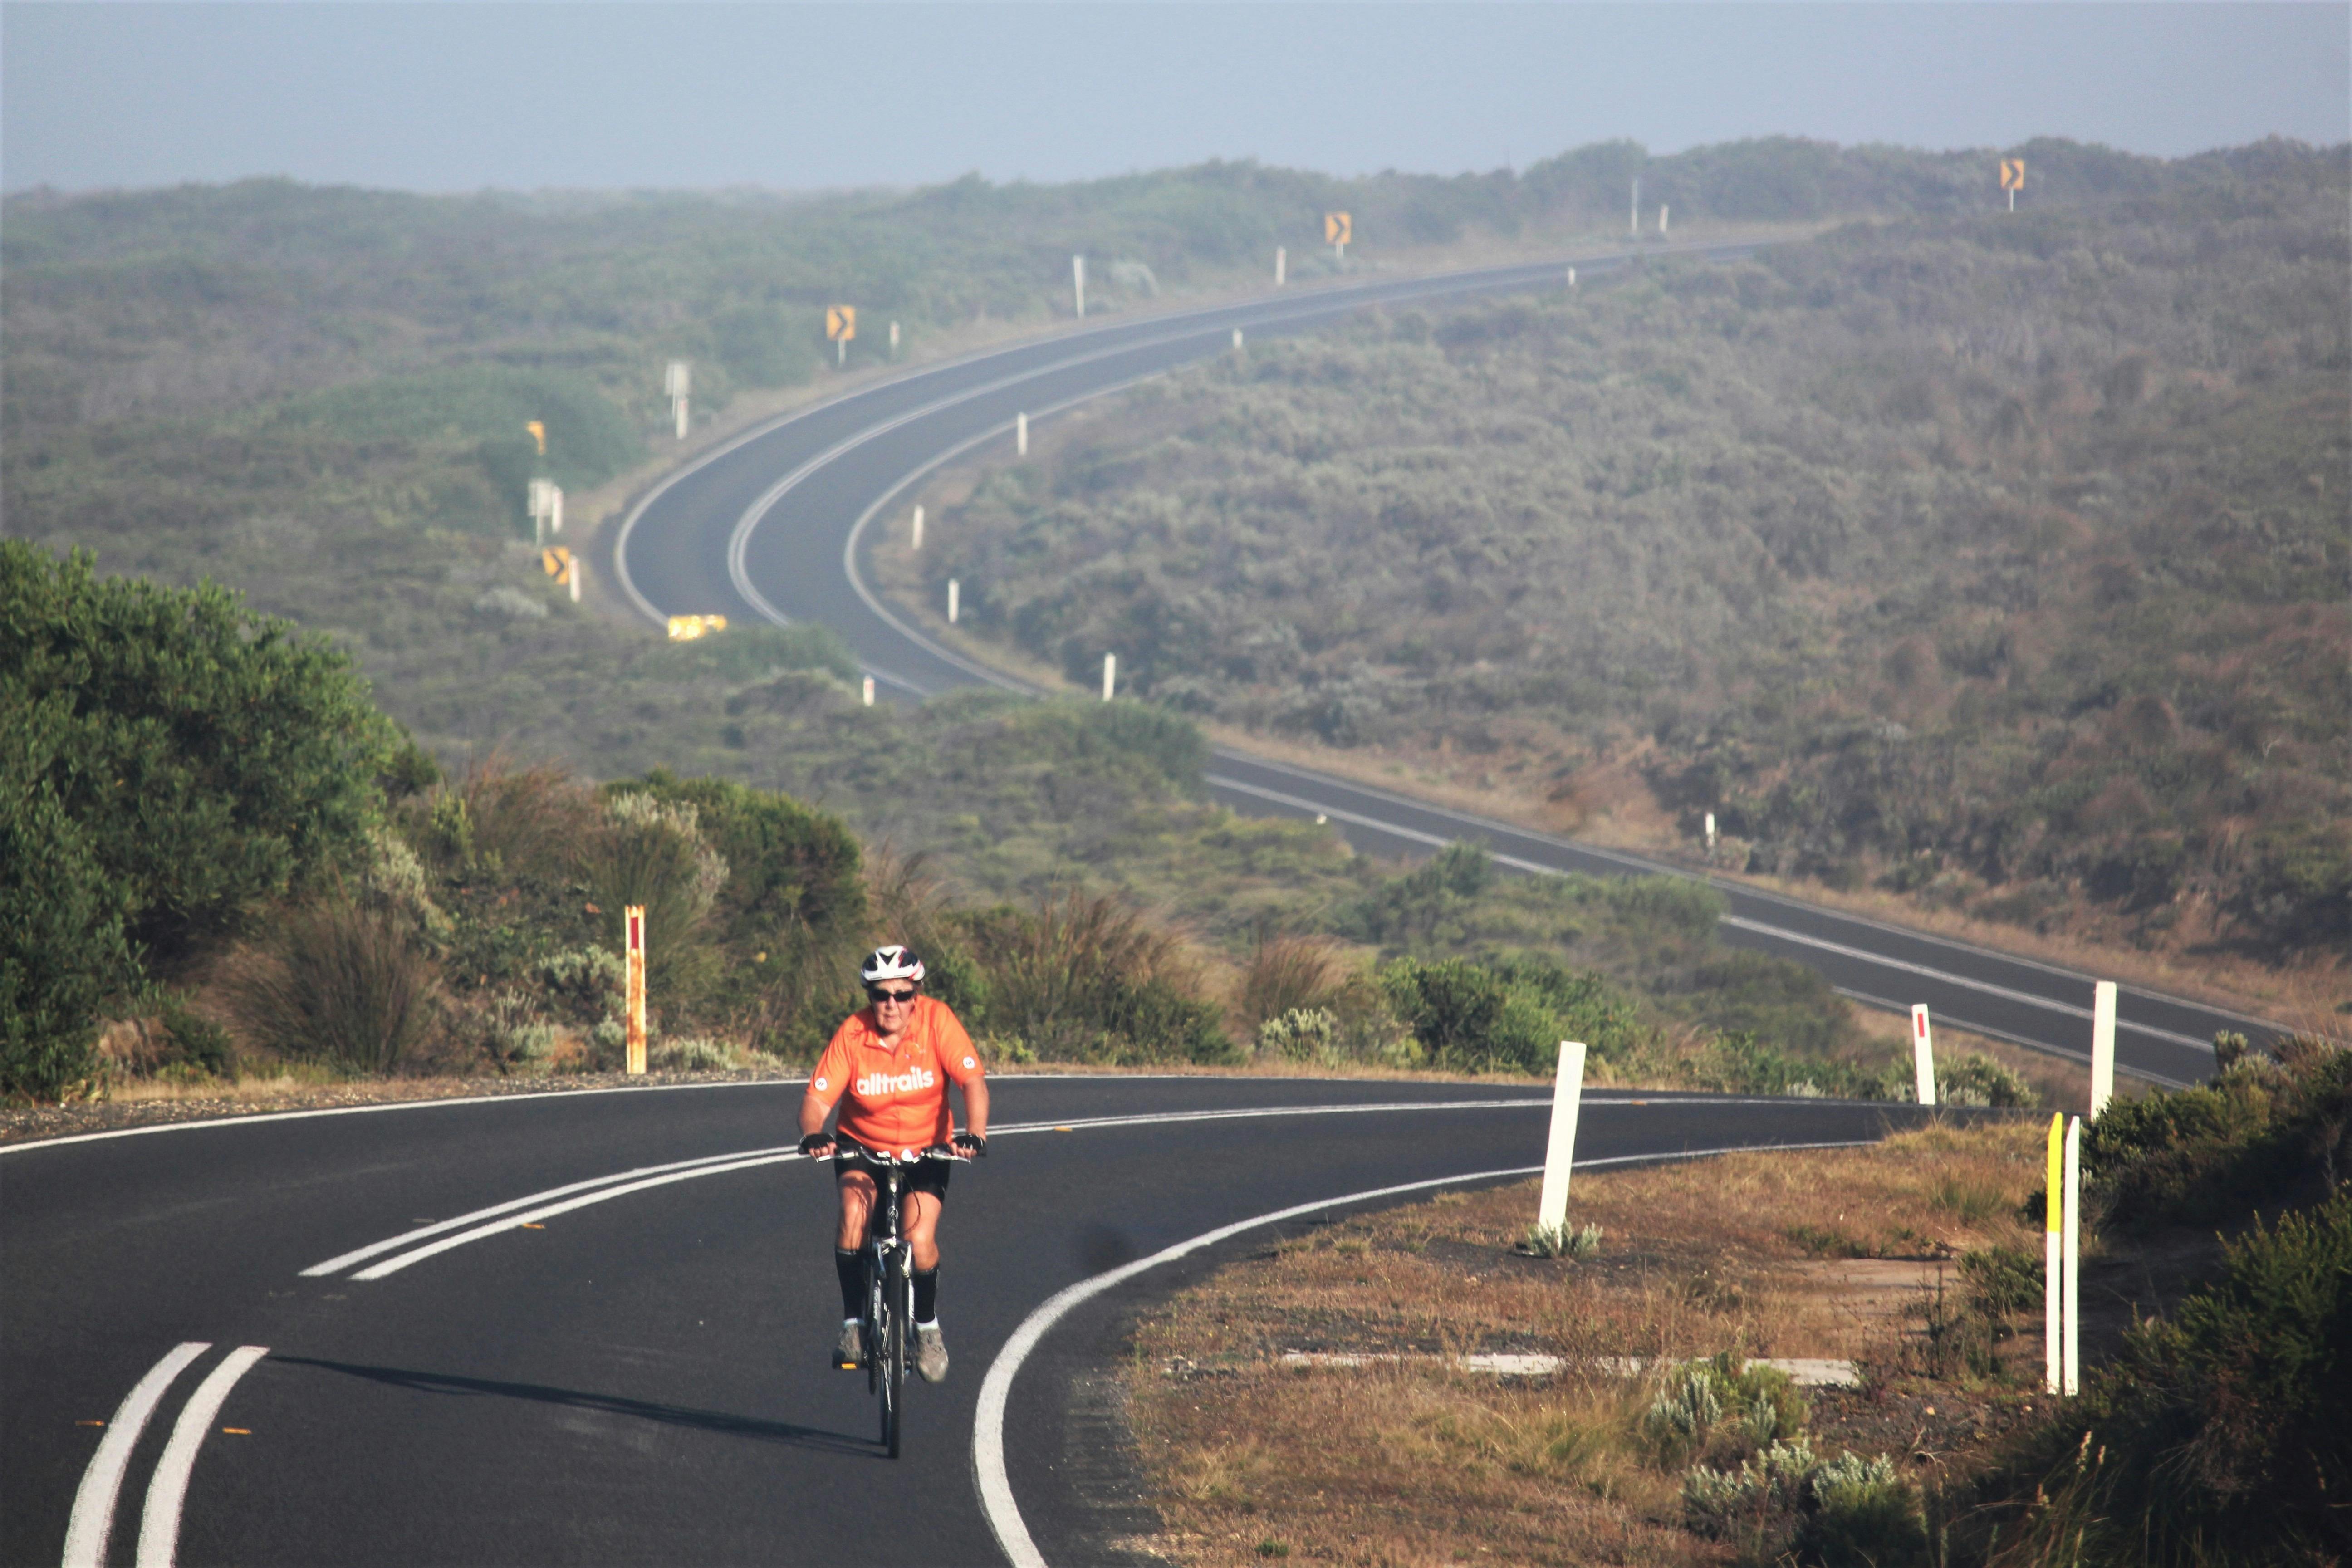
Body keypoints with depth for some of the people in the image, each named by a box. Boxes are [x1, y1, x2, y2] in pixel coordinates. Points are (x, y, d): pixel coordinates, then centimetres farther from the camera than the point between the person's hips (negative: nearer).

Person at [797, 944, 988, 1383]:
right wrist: (813, 1134, -44)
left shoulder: (937, 1021, -19)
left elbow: (973, 1082, -23)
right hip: (862, 1145, 0)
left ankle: (928, 1326, 11)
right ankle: (853, 1322, -14)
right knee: (854, 1211, -28)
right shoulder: (851, 1034, -19)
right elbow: (818, 1097, -23)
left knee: (920, 1240, -18)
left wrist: (974, 1134, -40)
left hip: (926, 1149, 0)